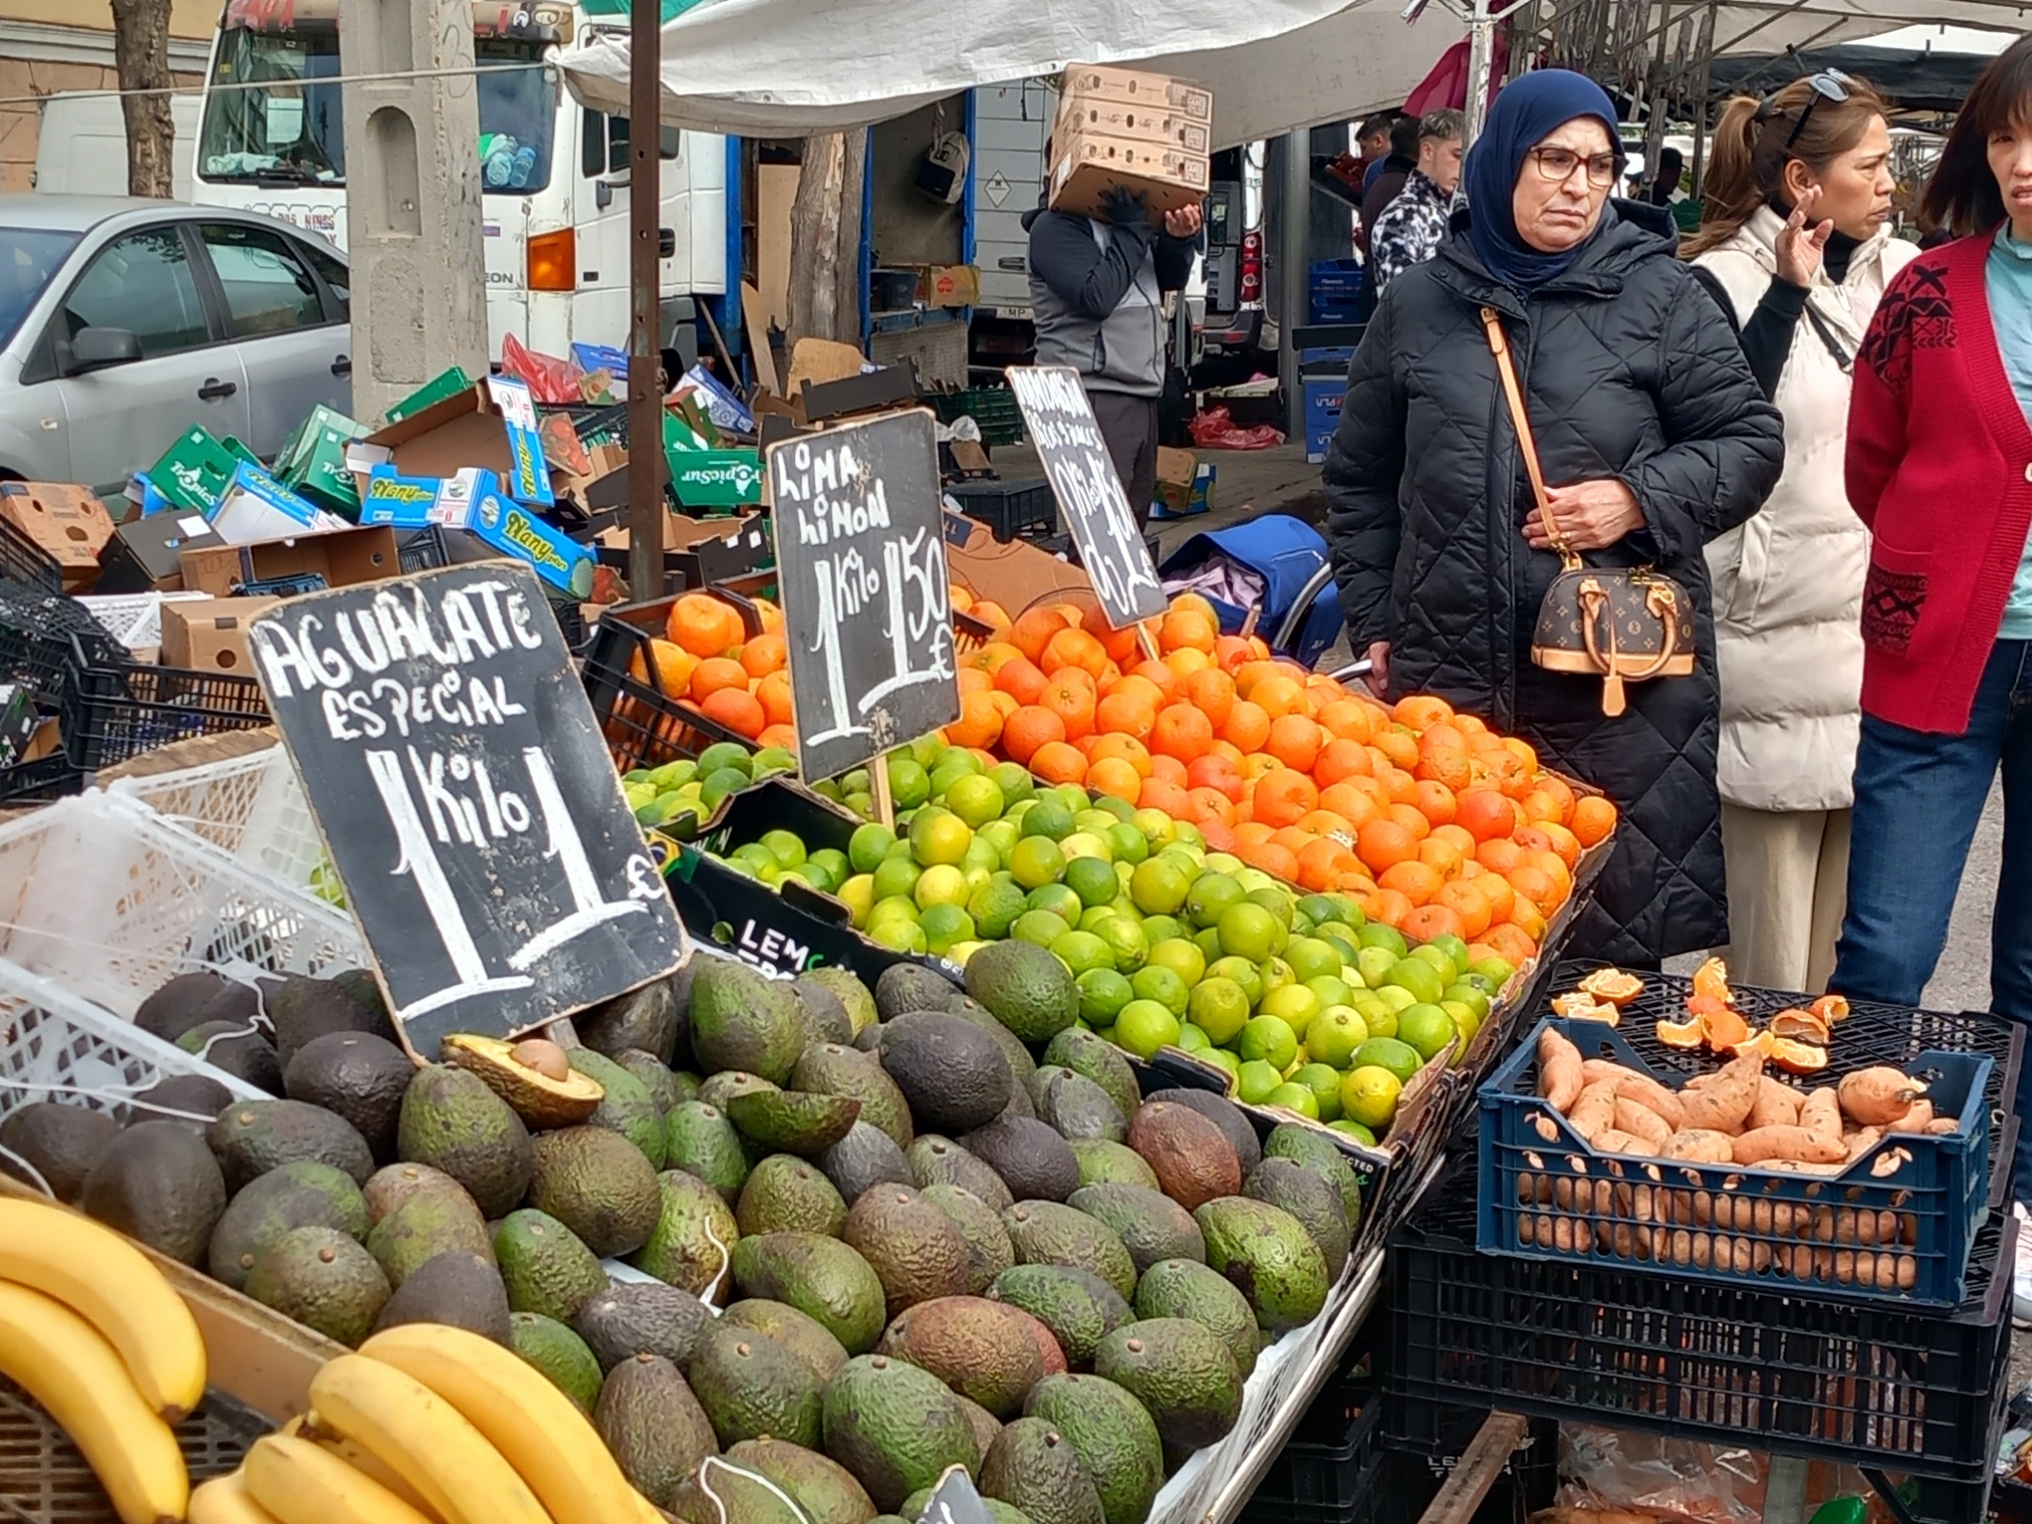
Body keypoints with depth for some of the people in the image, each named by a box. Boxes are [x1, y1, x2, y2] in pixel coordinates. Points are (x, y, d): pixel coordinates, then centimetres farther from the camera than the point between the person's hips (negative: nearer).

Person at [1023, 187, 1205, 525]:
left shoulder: (1124, 219, 18)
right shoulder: (1056, 226, -6)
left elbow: (1171, 278, 14)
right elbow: (1095, 298, -17)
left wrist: (1179, 238, -7)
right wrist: (1131, 231, -12)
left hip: (1143, 393, 9)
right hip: (1094, 397, -9)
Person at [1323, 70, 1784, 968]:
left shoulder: (1658, 296, 3)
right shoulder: (1420, 303, 10)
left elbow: (1750, 440, 6)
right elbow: (1360, 478, 18)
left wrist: (1640, 500, -10)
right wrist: (1373, 622, 13)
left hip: (1620, 687, -2)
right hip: (1445, 678, 2)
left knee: (1615, 946, 3)